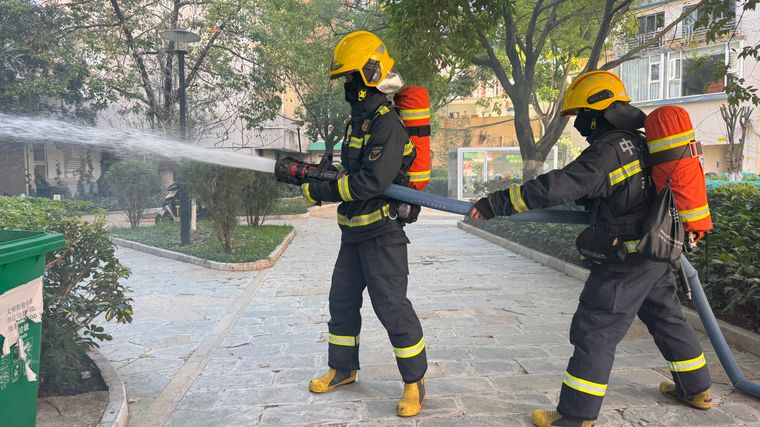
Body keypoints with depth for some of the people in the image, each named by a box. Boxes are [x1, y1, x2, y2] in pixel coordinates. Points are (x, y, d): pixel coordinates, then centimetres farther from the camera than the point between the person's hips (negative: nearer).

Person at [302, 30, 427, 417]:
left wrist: (321, 192, -21)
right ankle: (342, 368, 33)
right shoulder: (359, 119, 13)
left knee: (391, 306, -4)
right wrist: (315, 176, 5)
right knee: (342, 299, 16)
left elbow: (371, 181, -27)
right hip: (353, 230, 10)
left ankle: (414, 382, 11)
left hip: (381, 230, -10)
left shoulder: (387, 124, -18)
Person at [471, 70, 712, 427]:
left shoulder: (607, 150, -20)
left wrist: (496, 204, -27)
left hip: (626, 261, -9)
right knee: (668, 319, 25)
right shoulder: (640, 143, 9)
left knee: (594, 334, -2)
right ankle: (695, 389, 42)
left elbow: (556, 188, -29)